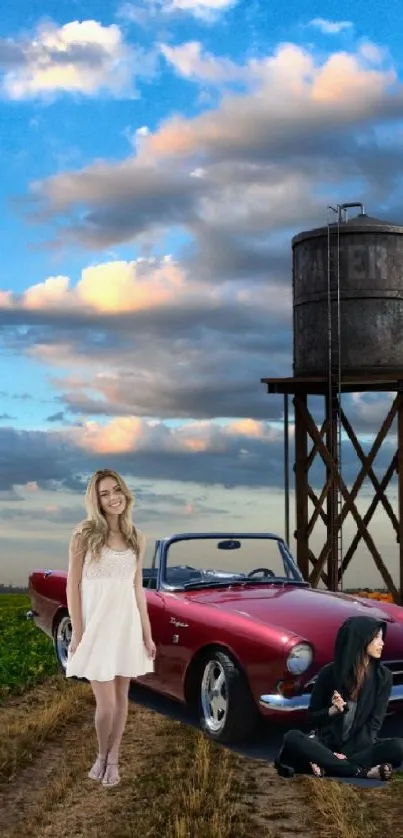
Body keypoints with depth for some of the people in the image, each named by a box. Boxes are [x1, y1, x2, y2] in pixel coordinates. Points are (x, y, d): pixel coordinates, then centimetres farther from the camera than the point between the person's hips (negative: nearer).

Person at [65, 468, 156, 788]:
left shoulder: (136, 539, 6)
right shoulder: (84, 534, -5)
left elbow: (137, 588, 11)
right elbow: (73, 587, -4)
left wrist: (147, 634, 9)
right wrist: (77, 634, -9)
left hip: (127, 623, 4)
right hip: (96, 623, -4)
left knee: (122, 696, 10)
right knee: (106, 703, -3)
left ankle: (113, 759, 26)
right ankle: (101, 755, 23)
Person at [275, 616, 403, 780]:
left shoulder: (383, 676, -4)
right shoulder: (329, 673, -5)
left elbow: (375, 722, -6)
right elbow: (312, 718, 3)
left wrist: (346, 753, -20)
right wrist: (332, 711, -19)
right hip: (327, 742, 0)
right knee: (292, 738, -31)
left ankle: (325, 765, -31)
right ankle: (364, 771, -32)